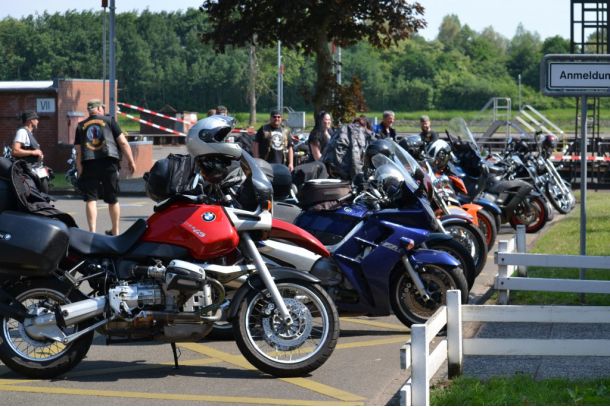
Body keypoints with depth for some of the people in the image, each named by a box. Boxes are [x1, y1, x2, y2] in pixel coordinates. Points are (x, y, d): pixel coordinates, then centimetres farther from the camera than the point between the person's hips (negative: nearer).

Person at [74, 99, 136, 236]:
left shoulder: (81, 126, 14)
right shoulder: (109, 121, 8)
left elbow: (78, 152, 10)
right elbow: (123, 142, 3)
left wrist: (80, 171, 13)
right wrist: (131, 161, 9)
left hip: (88, 163, 1)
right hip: (109, 162, -1)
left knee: (91, 199, -1)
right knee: (113, 199, 11)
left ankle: (92, 231, -14)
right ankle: (115, 231, 21)